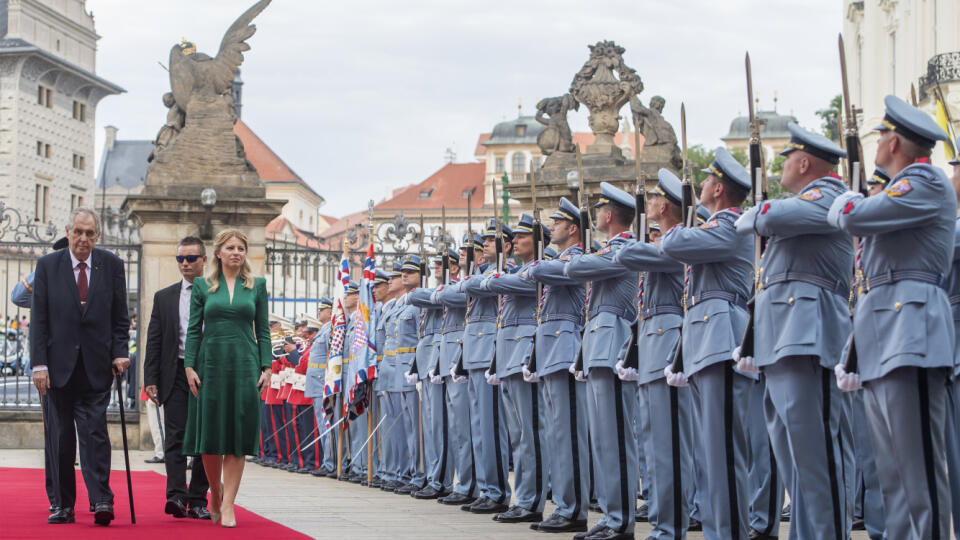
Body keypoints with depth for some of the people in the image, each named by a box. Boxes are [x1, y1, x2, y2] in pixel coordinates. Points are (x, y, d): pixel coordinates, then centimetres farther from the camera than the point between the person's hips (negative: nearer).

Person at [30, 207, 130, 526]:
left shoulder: (111, 265, 5)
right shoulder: (47, 266, 3)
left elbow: (120, 317, 8)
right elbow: (39, 319, 0)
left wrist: (119, 353, -4)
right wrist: (39, 363, -7)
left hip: (96, 367, -1)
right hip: (58, 365, 1)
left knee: (95, 433, -8)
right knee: (61, 437, 6)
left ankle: (101, 500, -10)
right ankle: (63, 505, 13)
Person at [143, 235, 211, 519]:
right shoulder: (164, 297, 10)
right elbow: (154, 342, 9)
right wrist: (151, 379, 1)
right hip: (176, 375, 1)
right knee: (175, 436, -9)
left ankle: (197, 500, 7)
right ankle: (176, 496, -17)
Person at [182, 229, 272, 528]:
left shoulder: (257, 285, 9)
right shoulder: (202, 286, 7)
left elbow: (263, 331, 8)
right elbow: (193, 330, 5)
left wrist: (266, 367, -1)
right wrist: (189, 366, -4)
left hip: (244, 365, 0)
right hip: (211, 364, 0)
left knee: (238, 434, -3)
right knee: (209, 434, 0)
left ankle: (228, 503, -1)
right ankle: (215, 490, 23)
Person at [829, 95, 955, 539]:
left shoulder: (927, 183, -6)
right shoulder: (901, 190, 26)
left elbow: (854, 218, -14)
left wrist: (845, 204, 4)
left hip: (909, 334, -10)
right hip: (880, 336, 10)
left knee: (919, 465, -11)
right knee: (891, 469, 7)